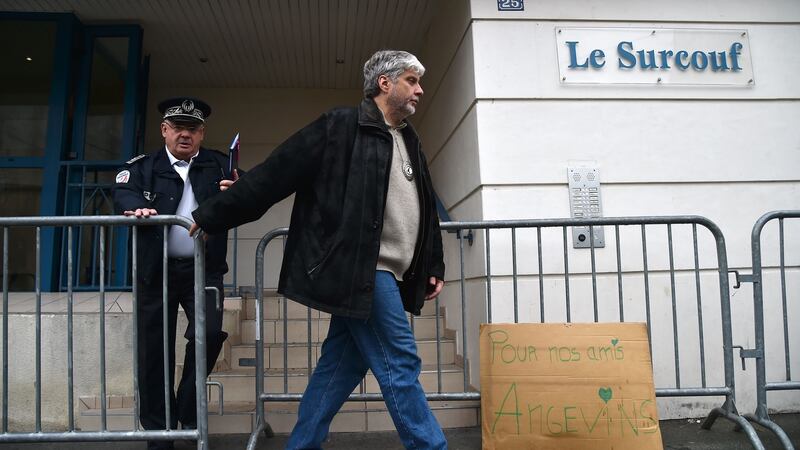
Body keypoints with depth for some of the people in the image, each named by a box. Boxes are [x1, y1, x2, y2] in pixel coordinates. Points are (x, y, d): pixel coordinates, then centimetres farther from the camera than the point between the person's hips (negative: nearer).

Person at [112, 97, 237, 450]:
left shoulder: (218, 165, 9)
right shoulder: (143, 167, 9)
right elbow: (123, 191, -8)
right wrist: (136, 206, -29)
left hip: (203, 270, 0)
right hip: (156, 271, 0)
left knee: (209, 333, -15)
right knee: (154, 350, 4)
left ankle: (187, 409, 12)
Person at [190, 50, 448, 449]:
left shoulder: (409, 142, 18)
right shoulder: (340, 127, -7)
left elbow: (425, 211, 24)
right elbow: (274, 174, -8)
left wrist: (434, 266, 21)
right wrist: (211, 216, -7)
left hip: (386, 276, 9)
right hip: (360, 270, -9)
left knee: (342, 363, 12)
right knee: (400, 364, -5)